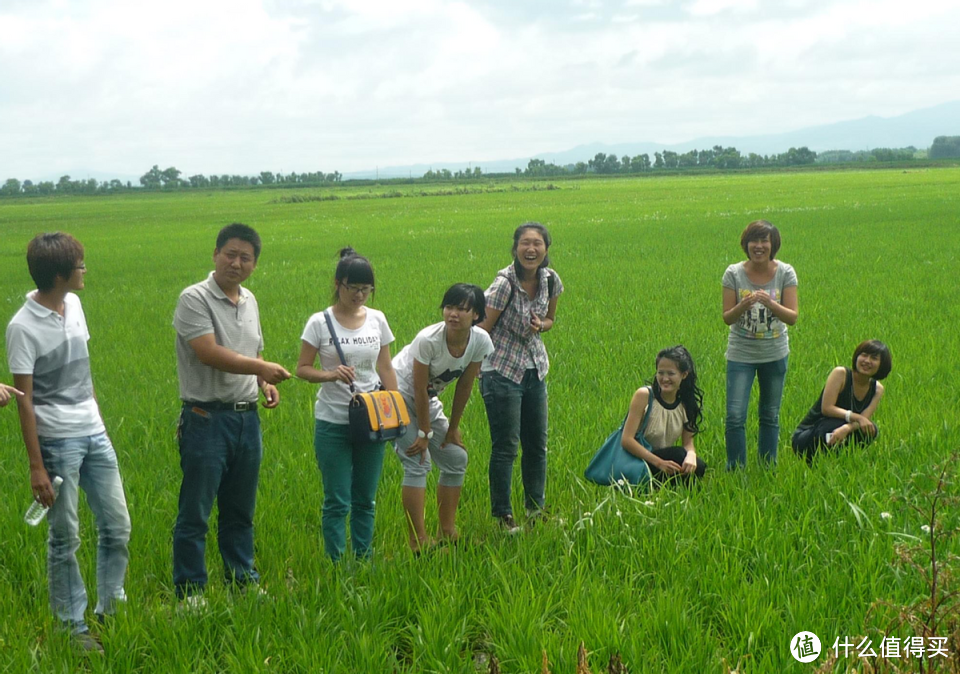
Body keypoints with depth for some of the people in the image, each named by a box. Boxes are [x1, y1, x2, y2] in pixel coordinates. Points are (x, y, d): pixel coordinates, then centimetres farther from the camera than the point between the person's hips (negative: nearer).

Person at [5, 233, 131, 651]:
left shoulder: (74, 306, 5)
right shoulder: (23, 327, -14)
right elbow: (24, 400, -13)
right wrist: (36, 466, -14)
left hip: (94, 433, 7)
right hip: (57, 442, -7)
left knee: (117, 527, 10)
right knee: (65, 538, 3)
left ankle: (111, 607, 26)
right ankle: (74, 625, 15)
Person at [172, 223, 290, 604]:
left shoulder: (249, 301, 14)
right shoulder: (195, 299, -10)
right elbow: (210, 353, -21)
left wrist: (264, 384, 6)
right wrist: (264, 368, -19)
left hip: (247, 417, 7)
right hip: (207, 418, -7)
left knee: (241, 510, 16)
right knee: (195, 512, -1)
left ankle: (243, 578, 28)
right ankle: (189, 590, 8)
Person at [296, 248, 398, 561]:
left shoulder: (377, 319, 5)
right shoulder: (320, 323, -6)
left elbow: (386, 368, 9)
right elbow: (302, 368, -4)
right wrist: (330, 375, -23)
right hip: (333, 423, -3)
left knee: (365, 499, 12)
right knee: (337, 502, -1)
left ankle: (364, 559, 22)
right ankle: (337, 563, 7)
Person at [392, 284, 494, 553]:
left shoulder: (480, 342, -16)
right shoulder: (428, 339, -31)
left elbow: (464, 386, -4)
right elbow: (419, 390, -23)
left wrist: (453, 428, 2)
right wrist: (424, 433, -17)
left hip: (428, 401, 7)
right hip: (398, 396, -7)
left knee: (456, 459, 5)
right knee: (418, 462, -17)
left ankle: (448, 533, 16)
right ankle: (418, 542, -15)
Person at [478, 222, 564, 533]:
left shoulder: (551, 280, -2)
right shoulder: (504, 283, -19)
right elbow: (482, 330, -14)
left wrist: (540, 326, -7)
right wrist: (474, 371, -13)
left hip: (535, 370, 6)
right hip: (502, 371, -6)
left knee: (537, 444, 13)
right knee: (505, 447, -2)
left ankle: (536, 510, 27)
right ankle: (503, 516, 11)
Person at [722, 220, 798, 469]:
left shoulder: (785, 273, -6)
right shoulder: (734, 273, -7)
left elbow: (792, 317, -11)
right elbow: (727, 318, -7)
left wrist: (770, 303, -29)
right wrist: (743, 305, -28)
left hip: (775, 354, 1)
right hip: (741, 353, -1)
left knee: (770, 415, 12)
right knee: (735, 416, -9)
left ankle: (768, 468, 25)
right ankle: (735, 469, 4)